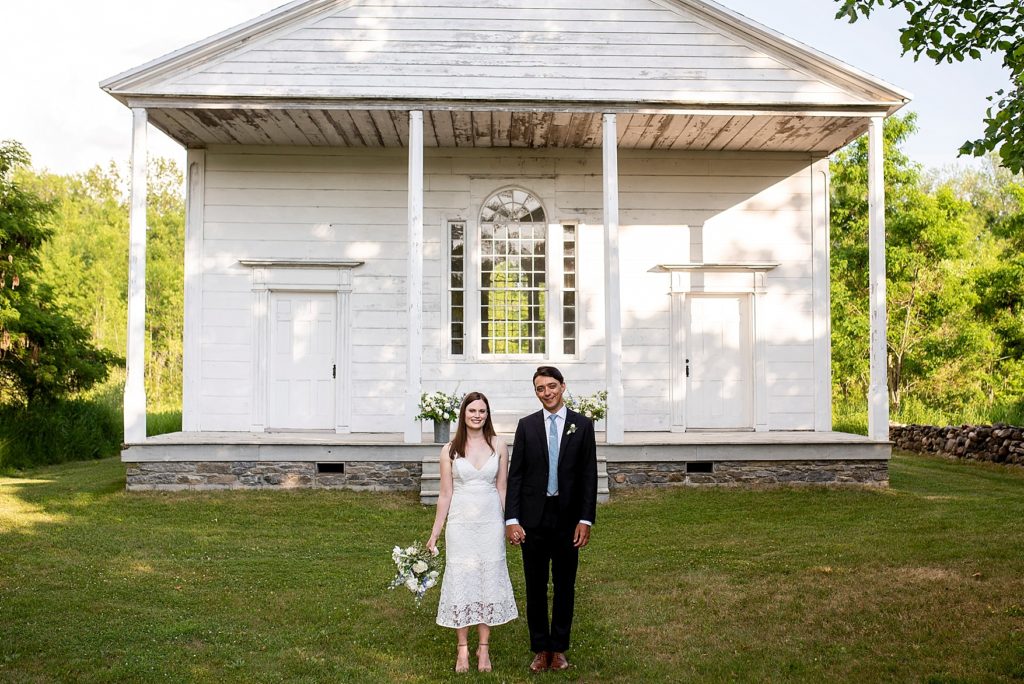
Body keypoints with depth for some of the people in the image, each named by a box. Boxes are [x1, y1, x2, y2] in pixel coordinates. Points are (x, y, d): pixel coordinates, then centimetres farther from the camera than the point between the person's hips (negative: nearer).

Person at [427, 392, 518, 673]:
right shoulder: (450, 450, 0)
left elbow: (502, 489, 6)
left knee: (489, 581, 5)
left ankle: (484, 648, 18)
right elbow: (445, 495, 3)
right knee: (460, 581, 4)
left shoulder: (498, 446, 1)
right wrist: (434, 534, 3)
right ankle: (463, 649, 15)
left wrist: (510, 524, 4)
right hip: (460, 523, 0)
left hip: (491, 523, 1)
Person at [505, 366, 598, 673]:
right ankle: (540, 649, 20)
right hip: (533, 517, 0)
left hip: (568, 517, 0)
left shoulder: (582, 424, 0)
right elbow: (515, 474, 0)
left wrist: (585, 519, -8)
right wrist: (511, 519, -7)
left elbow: (589, 475, -1)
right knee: (536, 587, 8)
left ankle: (559, 648, 22)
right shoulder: (527, 425, 2)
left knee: (564, 586, 9)